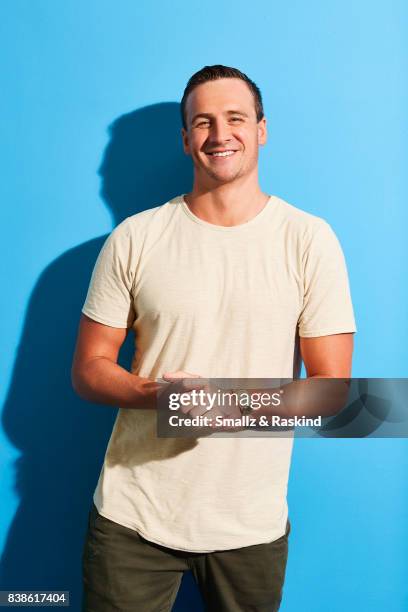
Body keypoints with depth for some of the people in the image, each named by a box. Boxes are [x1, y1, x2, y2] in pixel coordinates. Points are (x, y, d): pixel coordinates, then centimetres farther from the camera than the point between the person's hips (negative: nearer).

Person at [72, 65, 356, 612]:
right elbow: (88, 370, 1)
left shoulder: (309, 239, -5)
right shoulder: (134, 238, -2)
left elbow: (331, 387, -5)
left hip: (252, 525, 0)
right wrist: (156, 393, -19)